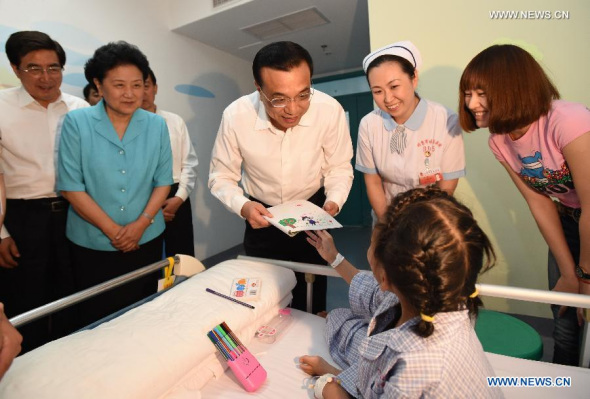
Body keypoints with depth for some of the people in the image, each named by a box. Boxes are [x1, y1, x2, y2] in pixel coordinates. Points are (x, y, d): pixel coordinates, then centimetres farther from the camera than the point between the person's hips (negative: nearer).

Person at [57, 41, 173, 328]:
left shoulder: (157, 125, -1)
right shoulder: (76, 123, -7)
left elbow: (163, 180, 0)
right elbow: (71, 186, -8)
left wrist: (141, 223, -11)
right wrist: (113, 230, -12)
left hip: (146, 241, 2)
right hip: (93, 245, -1)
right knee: (96, 320, 15)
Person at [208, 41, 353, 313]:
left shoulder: (330, 110, -24)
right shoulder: (235, 116, -23)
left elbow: (339, 168, -9)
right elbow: (221, 177, -11)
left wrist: (333, 201, -26)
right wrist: (243, 206, -29)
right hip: (262, 216, 1)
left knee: (312, 300, 17)